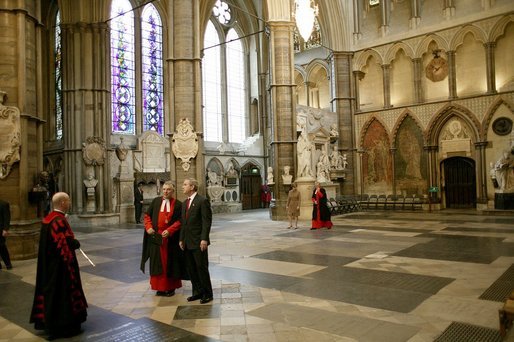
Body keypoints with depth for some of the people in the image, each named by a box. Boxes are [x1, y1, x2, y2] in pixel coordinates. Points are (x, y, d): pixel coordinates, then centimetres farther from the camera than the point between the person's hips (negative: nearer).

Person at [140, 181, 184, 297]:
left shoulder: (178, 204, -3)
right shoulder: (156, 201, 6)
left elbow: (180, 221, -7)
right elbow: (147, 215, 10)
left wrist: (169, 230, -19)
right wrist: (148, 227, -5)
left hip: (171, 238, -2)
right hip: (156, 237, 2)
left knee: (170, 263, 6)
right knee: (157, 262, 7)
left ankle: (170, 287, 18)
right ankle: (160, 287, 18)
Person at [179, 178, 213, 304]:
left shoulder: (202, 201, -11)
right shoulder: (185, 203, 14)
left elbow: (207, 221, -15)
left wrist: (204, 239, -20)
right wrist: (182, 239, 13)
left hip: (199, 242, -8)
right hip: (187, 242, 8)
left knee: (202, 268, 1)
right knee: (191, 268, 13)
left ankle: (207, 294, 15)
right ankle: (197, 292, 26)